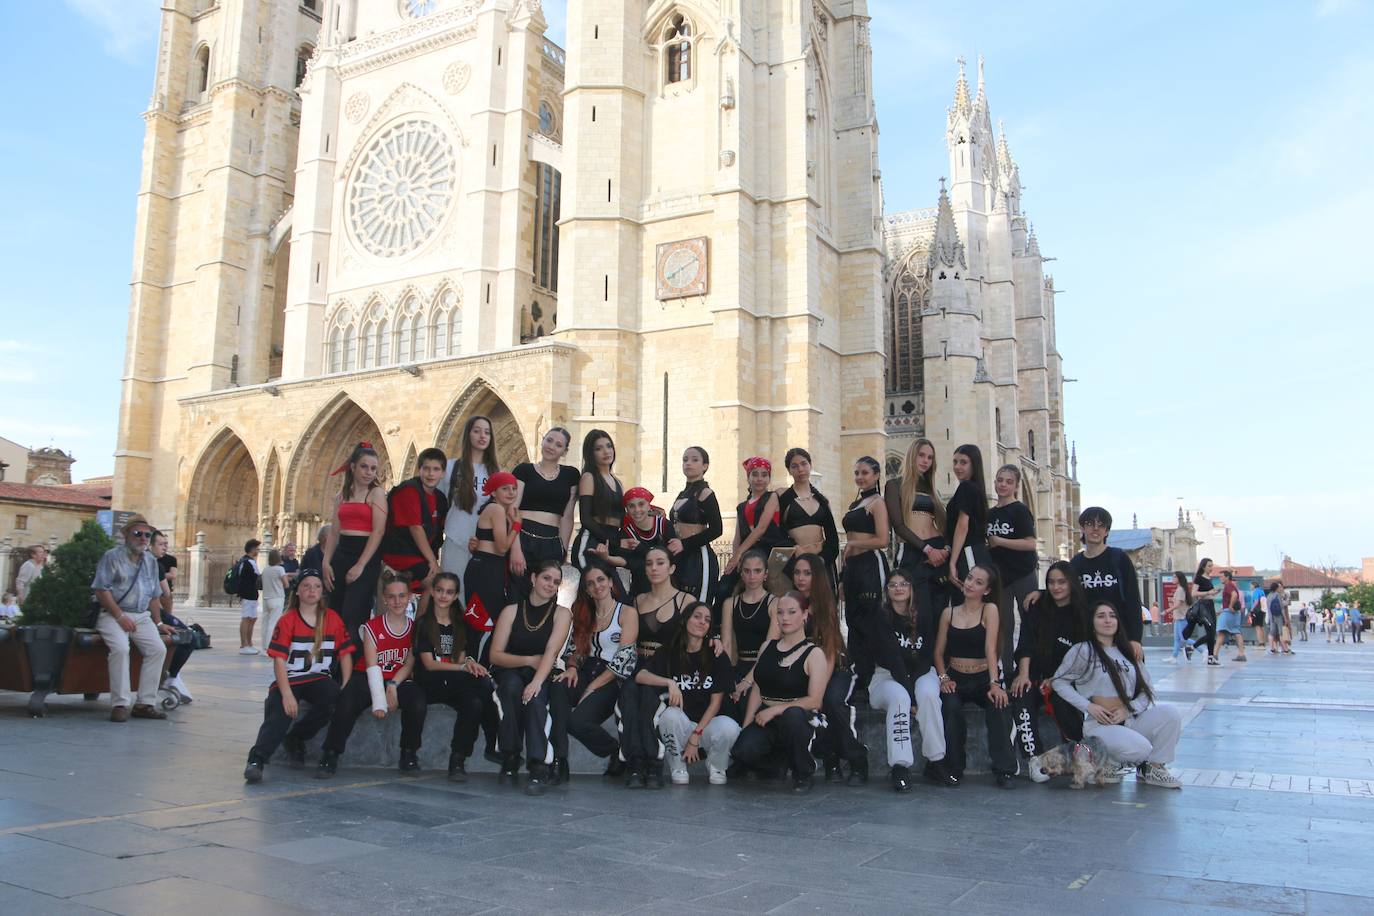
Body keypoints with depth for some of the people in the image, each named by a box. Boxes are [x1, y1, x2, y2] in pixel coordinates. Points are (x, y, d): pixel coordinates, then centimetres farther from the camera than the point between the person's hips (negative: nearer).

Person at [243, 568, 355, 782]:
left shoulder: (333, 619, 7)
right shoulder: (287, 620, 0)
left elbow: (345, 653, 6)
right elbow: (279, 660, -8)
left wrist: (345, 688, -8)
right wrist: (287, 694, -22)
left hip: (318, 679, 2)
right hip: (288, 679, -2)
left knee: (333, 698, -29)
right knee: (279, 713, -30)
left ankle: (295, 738, -6)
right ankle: (256, 761, -31)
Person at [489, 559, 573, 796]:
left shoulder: (562, 614, 1)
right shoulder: (511, 611, 4)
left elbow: (551, 652, -15)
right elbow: (495, 655, -1)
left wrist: (537, 681, -31)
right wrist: (529, 661, -13)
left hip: (542, 678, -1)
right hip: (508, 674, 1)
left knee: (535, 695, -34)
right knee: (513, 685, -33)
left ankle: (538, 768, -38)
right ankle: (509, 761, -21)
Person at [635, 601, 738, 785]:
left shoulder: (718, 658, 3)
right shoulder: (668, 653, 5)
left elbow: (715, 702, -3)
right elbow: (640, 676, -11)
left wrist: (696, 736, -13)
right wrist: (670, 682, -27)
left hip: (707, 724, 0)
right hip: (679, 725, 0)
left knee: (730, 727, -32)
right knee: (671, 714, -33)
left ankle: (716, 769, 0)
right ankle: (677, 768, -8)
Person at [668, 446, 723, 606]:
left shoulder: (705, 493, -5)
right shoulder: (683, 494, 18)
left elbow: (716, 530, -13)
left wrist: (684, 544, -16)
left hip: (699, 558, -8)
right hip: (680, 558, 8)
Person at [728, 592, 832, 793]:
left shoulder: (814, 654, -2)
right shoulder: (767, 647, 13)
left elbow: (814, 700, -11)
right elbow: (756, 690, 10)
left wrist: (776, 710, -17)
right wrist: (746, 727, 0)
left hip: (799, 718, -3)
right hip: (765, 720, 3)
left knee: (793, 715, -39)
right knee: (743, 749, -28)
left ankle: (802, 773, -12)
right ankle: (773, 763, 11)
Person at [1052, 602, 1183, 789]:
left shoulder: (1127, 652, 15)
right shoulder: (1083, 650, -3)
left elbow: (1146, 691, 12)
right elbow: (1059, 682, -4)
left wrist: (1129, 709, -8)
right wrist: (1089, 706, -13)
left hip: (1130, 720, 5)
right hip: (1099, 723, -5)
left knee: (1171, 714, -20)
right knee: (1141, 749, -31)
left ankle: (1155, 769, -4)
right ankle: (1108, 761, 4)